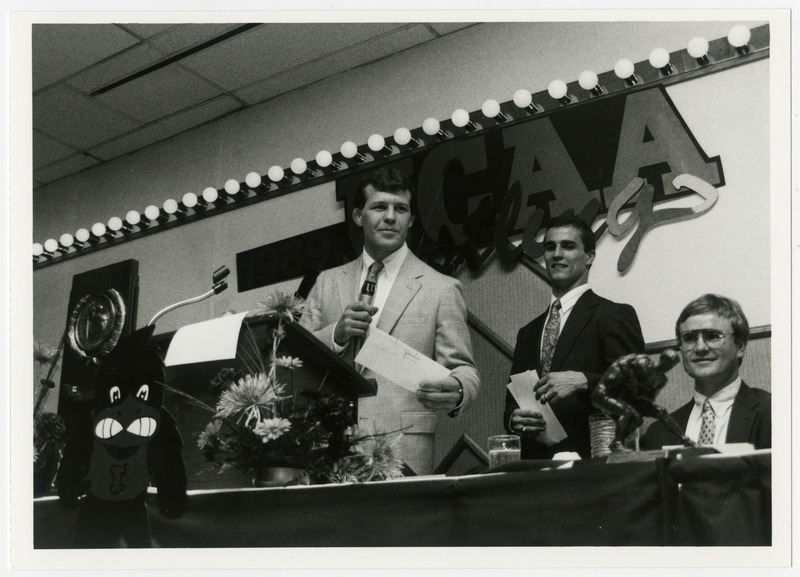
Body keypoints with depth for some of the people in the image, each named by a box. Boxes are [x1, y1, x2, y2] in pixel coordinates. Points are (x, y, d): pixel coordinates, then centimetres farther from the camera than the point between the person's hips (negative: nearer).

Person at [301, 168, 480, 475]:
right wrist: (337, 334, -8)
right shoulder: (327, 283, 14)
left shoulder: (441, 289, 4)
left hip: (402, 452, -2)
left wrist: (456, 392, -20)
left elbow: (462, 369, 3)